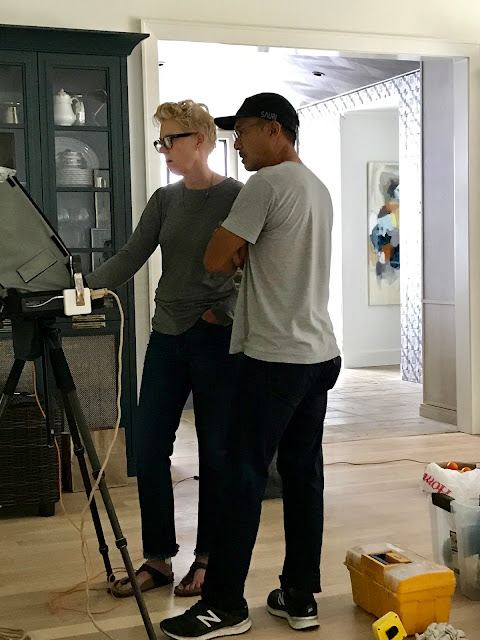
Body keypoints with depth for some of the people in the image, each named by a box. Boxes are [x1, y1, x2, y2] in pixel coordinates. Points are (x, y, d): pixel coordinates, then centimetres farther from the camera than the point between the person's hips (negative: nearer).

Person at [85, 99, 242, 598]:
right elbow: (130, 257, 4)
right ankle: (158, 558, 19)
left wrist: (222, 311, -15)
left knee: (215, 452, 5)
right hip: (167, 336, 6)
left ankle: (208, 558, 20)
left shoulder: (237, 196, -5)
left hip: (217, 340, -5)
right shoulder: (165, 200, 11)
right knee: (148, 448, 5)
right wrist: (82, 286, -10)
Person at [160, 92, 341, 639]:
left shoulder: (267, 184, -12)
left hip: (274, 358, -9)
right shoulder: (319, 189, 17)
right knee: (304, 474, 11)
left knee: (244, 477, -2)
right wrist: (242, 253, 11)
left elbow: (215, 260, -12)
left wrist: (233, 253, 7)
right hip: (320, 353, 9)